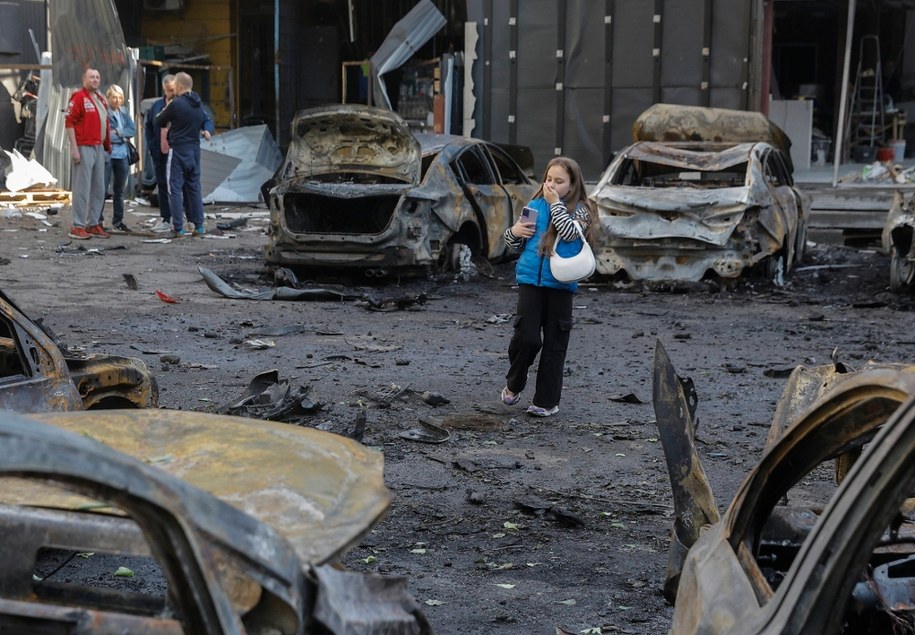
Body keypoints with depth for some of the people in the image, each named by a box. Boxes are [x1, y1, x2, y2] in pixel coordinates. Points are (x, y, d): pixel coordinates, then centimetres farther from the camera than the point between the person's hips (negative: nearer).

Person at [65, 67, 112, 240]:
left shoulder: (100, 99, 17)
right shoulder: (78, 97, -8)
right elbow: (69, 122, -13)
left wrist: (107, 145, 15)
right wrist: (74, 148, -18)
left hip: (99, 148, 8)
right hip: (84, 148, -8)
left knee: (99, 188, 11)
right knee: (82, 188, -7)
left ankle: (93, 224, 19)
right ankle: (78, 227, -3)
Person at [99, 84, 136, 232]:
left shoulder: (124, 112, 12)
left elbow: (133, 130, 5)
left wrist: (117, 133, -9)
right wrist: (123, 136, -9)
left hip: (122, 155, 6)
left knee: (119, 191, 12)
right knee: (102, 189, -5)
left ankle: (118, 221, 20)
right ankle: (99, 220, 1)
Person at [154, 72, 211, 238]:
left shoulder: (176, 104, -14)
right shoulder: (199, 104, 8)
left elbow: (159, 122, -1)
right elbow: (205, 119, 26)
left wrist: (166, 109, 13)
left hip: (178, 149, -6)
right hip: (195, 149, 6)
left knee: (175, 188, -2)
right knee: (194, 187, 13)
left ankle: (178, 228, -6)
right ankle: (199, 226, 12)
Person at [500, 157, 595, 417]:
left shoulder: (579, 210, 0)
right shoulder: (535, 205, 7)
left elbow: (570, 233, -21)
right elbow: (514, 242, 16)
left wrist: (555, 202, -14)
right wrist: (514, 232, -6)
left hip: (560, 285, -1)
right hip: (530, 280, 1)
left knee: (554, 344, 5)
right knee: (526, 338, -7)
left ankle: (546, 400, 15)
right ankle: (513, 385, 19)